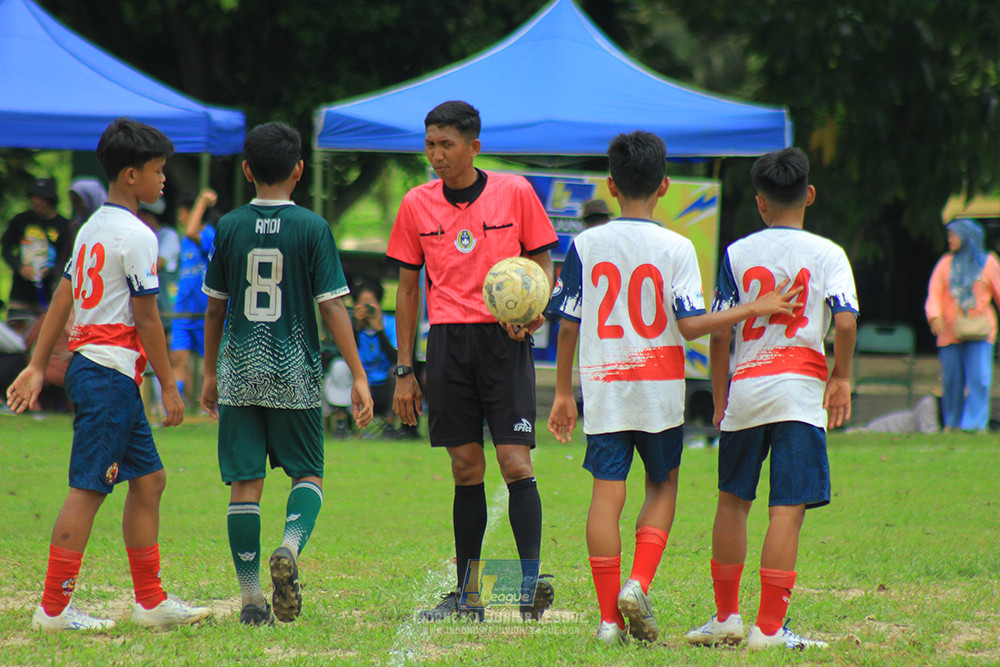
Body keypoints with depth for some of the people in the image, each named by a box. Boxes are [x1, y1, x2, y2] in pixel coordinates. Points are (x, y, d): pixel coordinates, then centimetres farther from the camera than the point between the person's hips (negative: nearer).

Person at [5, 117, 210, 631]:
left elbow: (62, 299, 15)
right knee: (88, 487, -8)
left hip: (88, 365, 10)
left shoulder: (92, 227, 15)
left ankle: (150, 601, 15)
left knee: (148, 478, 13)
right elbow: (146, 319, -13)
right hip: (111, 372, -10)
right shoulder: (136, 236, -13)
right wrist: (169, 387, -7)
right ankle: (54, 607, -7)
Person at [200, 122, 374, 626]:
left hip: (239, 372, 2)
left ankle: (250, 597, 1)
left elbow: (215, 306, 9)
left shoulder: (229, 227, 3)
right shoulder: (312, 228, -4)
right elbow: (332, 306, -6)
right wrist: (358, 376, -3)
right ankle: (290, 548, -18)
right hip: (295, 373, -2)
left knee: (245, 481, 4)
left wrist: (210, 373, 20)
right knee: (308, 473, 11)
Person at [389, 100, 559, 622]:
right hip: (448, 340, 2)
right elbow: (407, 288, 12)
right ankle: (466, 594, 9)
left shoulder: (515, 193, 0)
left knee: (514, 461, -11)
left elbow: (543, 261, 9)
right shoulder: (417, 204, 6)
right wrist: (403, 370, 9)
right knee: (466, 467, 4)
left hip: (504, 340, -2)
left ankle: (531, 581, -12)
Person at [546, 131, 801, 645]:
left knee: (607, 493, 2)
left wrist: (563, 392, 11)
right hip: (659, 390, -1)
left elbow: (568, 324, 3)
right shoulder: (675, 248, -6)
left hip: (602, 388, 1)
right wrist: (756, 309, -4)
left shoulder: (585, 245, 1)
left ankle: (609, 615, -1)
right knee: (662, 486, 15)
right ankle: (638, 584, -4)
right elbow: (690, 325, -12)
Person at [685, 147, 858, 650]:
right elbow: (845, 321, -11)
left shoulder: (737, 254, 6)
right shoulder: (827, 254, 1)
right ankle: (769, 627, -11)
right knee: (787, 509, -5)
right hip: (800, 388, -2)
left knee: (733, 501, 16)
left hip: (744, 387, 2)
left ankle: (726, 615, 20)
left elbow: (719, 333, 3)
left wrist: (719, 399, 11)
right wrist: (841, 377, 3)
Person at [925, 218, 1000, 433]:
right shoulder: (945, 264, 11)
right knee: (951, 379, 2)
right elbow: (934, 292, 2)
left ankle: (976, 423, -12)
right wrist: (934, 316, -16)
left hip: (979, 332, -2)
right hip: (950, 332, 2)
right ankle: (953, 422, 15)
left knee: (978, 378, -13)